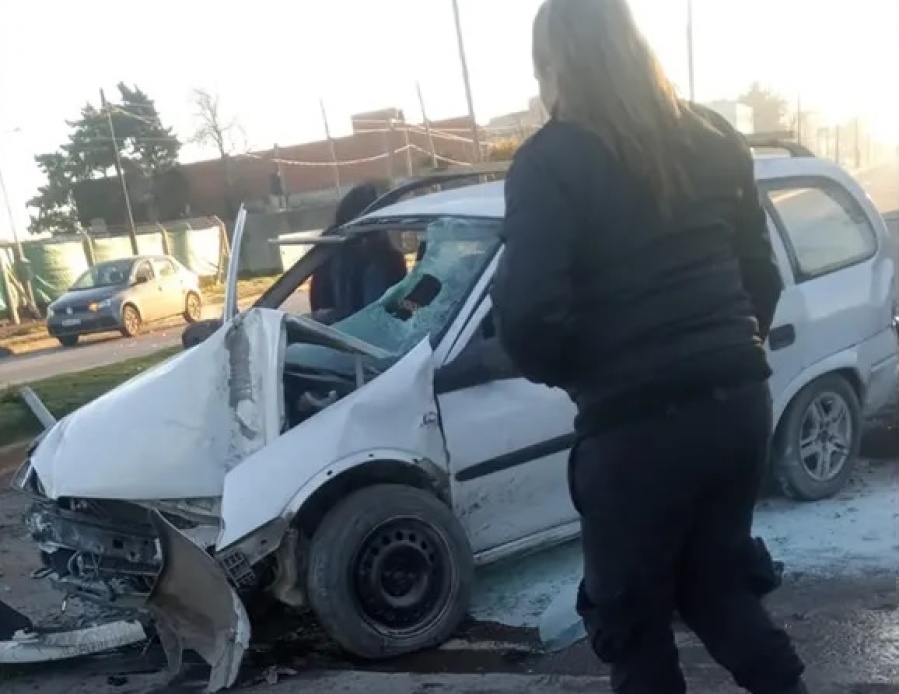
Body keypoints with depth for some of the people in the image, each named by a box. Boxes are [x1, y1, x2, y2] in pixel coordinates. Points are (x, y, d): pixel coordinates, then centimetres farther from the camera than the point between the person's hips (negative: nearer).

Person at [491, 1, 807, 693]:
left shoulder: (551, 162, -11)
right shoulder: (712, 138, 8)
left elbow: (529, 312, -20)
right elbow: (762, 272, 12)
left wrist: (566, 372, 0)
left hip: (638, 423, -6)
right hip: (739, 401, 6)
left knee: (631, 615, 15)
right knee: (717, 580, 27)